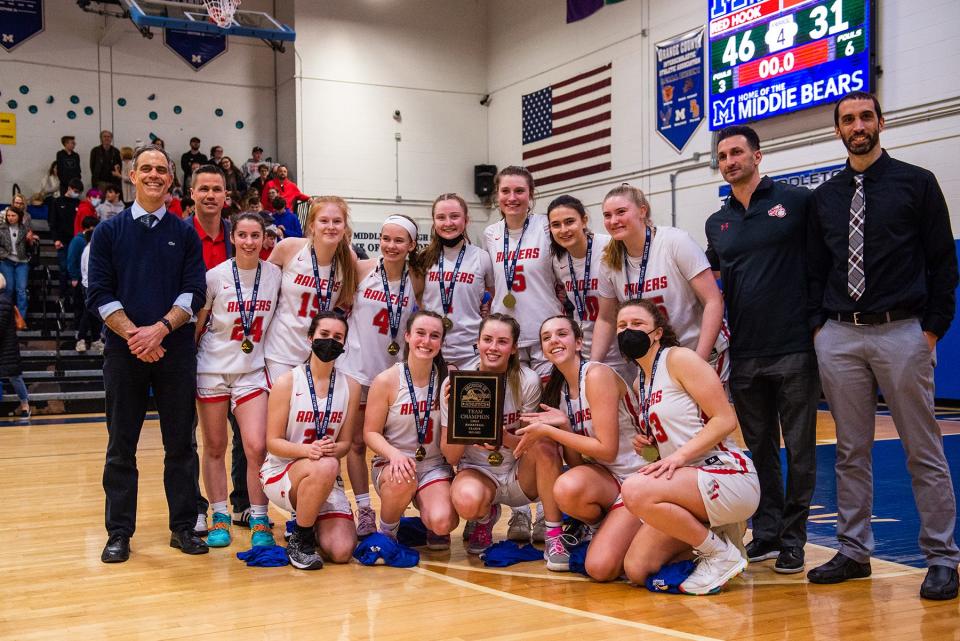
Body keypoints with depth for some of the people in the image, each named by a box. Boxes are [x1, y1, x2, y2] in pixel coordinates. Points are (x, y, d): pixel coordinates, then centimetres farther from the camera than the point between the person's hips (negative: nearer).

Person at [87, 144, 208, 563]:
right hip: (124, 351, 0)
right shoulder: (109, 232, 7)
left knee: (180, 443, 5)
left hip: (176, 351, 0)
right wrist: (132, 333, -13)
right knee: (121, 446, 4)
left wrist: (161, 328, -14)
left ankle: (183, 526, 14)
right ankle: (119, 532, 13)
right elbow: (99, 293, 0)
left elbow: (194, 292, 0)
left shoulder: (185, 234, 8)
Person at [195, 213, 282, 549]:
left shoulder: (274, 274, -2)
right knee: (215, 448, 6)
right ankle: (220, 519, 19)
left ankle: (259, 521, 4)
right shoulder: (216, 276, -7)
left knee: (257, 447, -10)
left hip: (252, 370, 1)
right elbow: (197, 324, 2)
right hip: (212, 369, -1)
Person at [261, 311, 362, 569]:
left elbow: (345, 442, 4)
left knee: (342, 551, -17)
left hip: (327, 480, 4)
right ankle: (299, 540, -14)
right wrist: (308, 450, -28)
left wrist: (333, 449, -21)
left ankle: (310, 522, 19)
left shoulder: (350, 387, 2)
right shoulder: (287, 382, -8)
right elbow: (273, 442, -9)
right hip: (281, 472, -3)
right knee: (325, 467, -38)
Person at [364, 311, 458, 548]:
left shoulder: (449, 378, -2)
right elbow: (371, 433, -5)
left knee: (443, 522, -26)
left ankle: (429, 522, 15)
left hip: (435, 465, 1)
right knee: (403, 480, -37)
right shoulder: (387, 380, -8)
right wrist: (394, 454, -24)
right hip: (392, 464, -1)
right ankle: (386, 532, -5)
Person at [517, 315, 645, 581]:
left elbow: (607, 449, -20)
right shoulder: (559, 390, 7)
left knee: (601, 568, -26)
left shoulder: (597, 374, -15)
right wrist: (563, 425, -14)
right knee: (567, 487, -32)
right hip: (603, 478, 6)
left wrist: (548, 431, -17)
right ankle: (598, 528, 2)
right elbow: (576, 462, 4)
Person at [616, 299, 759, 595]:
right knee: (636, 570, -6)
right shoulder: (639, 382, 18)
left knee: (635, 490, -32)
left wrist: (679, 455, -22)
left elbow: (725, 419, -14)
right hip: (688, 481, 8)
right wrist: (647, 444, 6)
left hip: (728, 474, -8)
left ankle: (721, 554, -13)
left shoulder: (679, 359, -7)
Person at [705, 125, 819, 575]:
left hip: (795, 348, -4)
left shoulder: (797, 201, -2)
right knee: (760, 449, 11)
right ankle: (766, 533, 21)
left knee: (799, 449, 3)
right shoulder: (718, 223, 12)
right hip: (744, 354, 5)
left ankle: (792, 539, 13)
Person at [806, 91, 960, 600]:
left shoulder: (917, 183, 3)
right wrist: (818, 324, 5)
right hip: (839, 336, 4)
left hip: (902, 333, -3)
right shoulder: (826, 196, 13)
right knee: (850, 451, 8)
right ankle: (854, 551, 17)